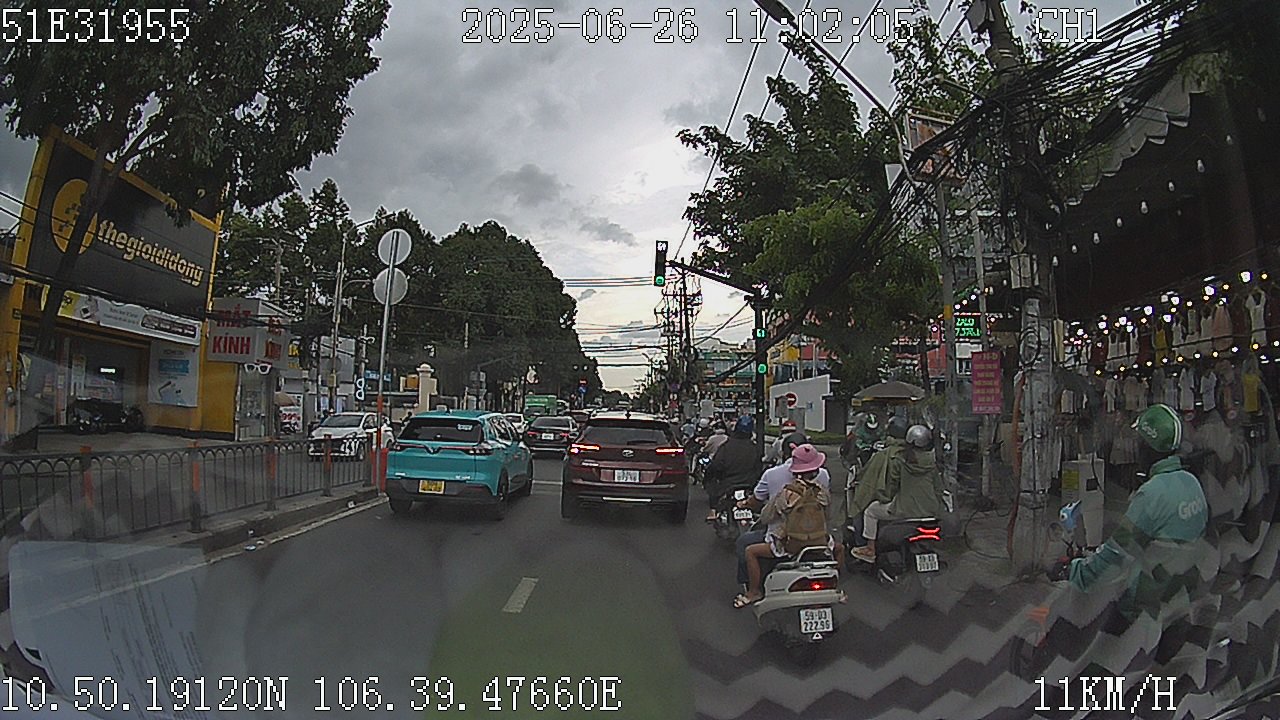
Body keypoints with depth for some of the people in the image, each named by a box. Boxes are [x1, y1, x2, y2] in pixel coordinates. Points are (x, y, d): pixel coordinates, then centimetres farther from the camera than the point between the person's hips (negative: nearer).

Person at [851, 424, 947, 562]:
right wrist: (937, 505, 24)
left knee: (871, 511, 18)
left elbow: (891, 486, -1)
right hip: (930, 512, 4)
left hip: (904, 511, -3)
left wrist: (882, 497, 19)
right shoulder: (932, 463, 0)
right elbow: (938, 488, 7)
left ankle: (870, 549, 22)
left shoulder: (900, 462, -8)